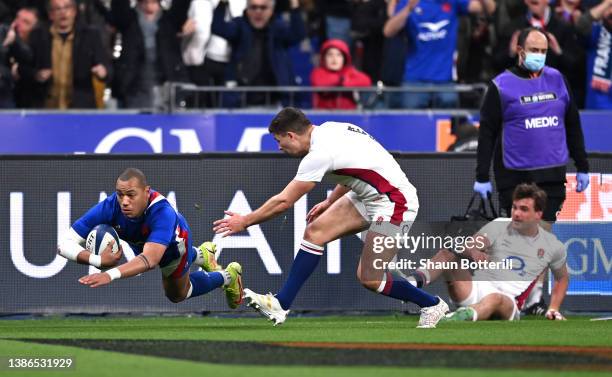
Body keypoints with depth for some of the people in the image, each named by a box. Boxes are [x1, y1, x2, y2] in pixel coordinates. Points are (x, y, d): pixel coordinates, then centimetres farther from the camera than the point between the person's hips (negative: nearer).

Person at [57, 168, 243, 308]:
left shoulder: (162, 213, -50)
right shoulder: (108, 208, -42)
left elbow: (150, 259, -63)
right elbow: (64, 243, -42)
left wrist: (110, 274, -78)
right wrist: (98, 260, -60)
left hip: (174, 242, -4)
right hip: (140, 243, 4)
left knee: (177, 294, 21)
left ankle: (227, 277, 42)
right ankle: (201, 254, 60)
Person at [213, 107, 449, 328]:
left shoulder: (319, 154, -23)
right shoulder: (330, 129, 3)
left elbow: (283, 202, -17)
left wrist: (244, 221, -7)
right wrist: (329, 203, 24)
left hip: (394, 205, -10)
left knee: (369, 279, -9)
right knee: (315, 231, -1)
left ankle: (432, 305, 11)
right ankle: (281, 305, -1)